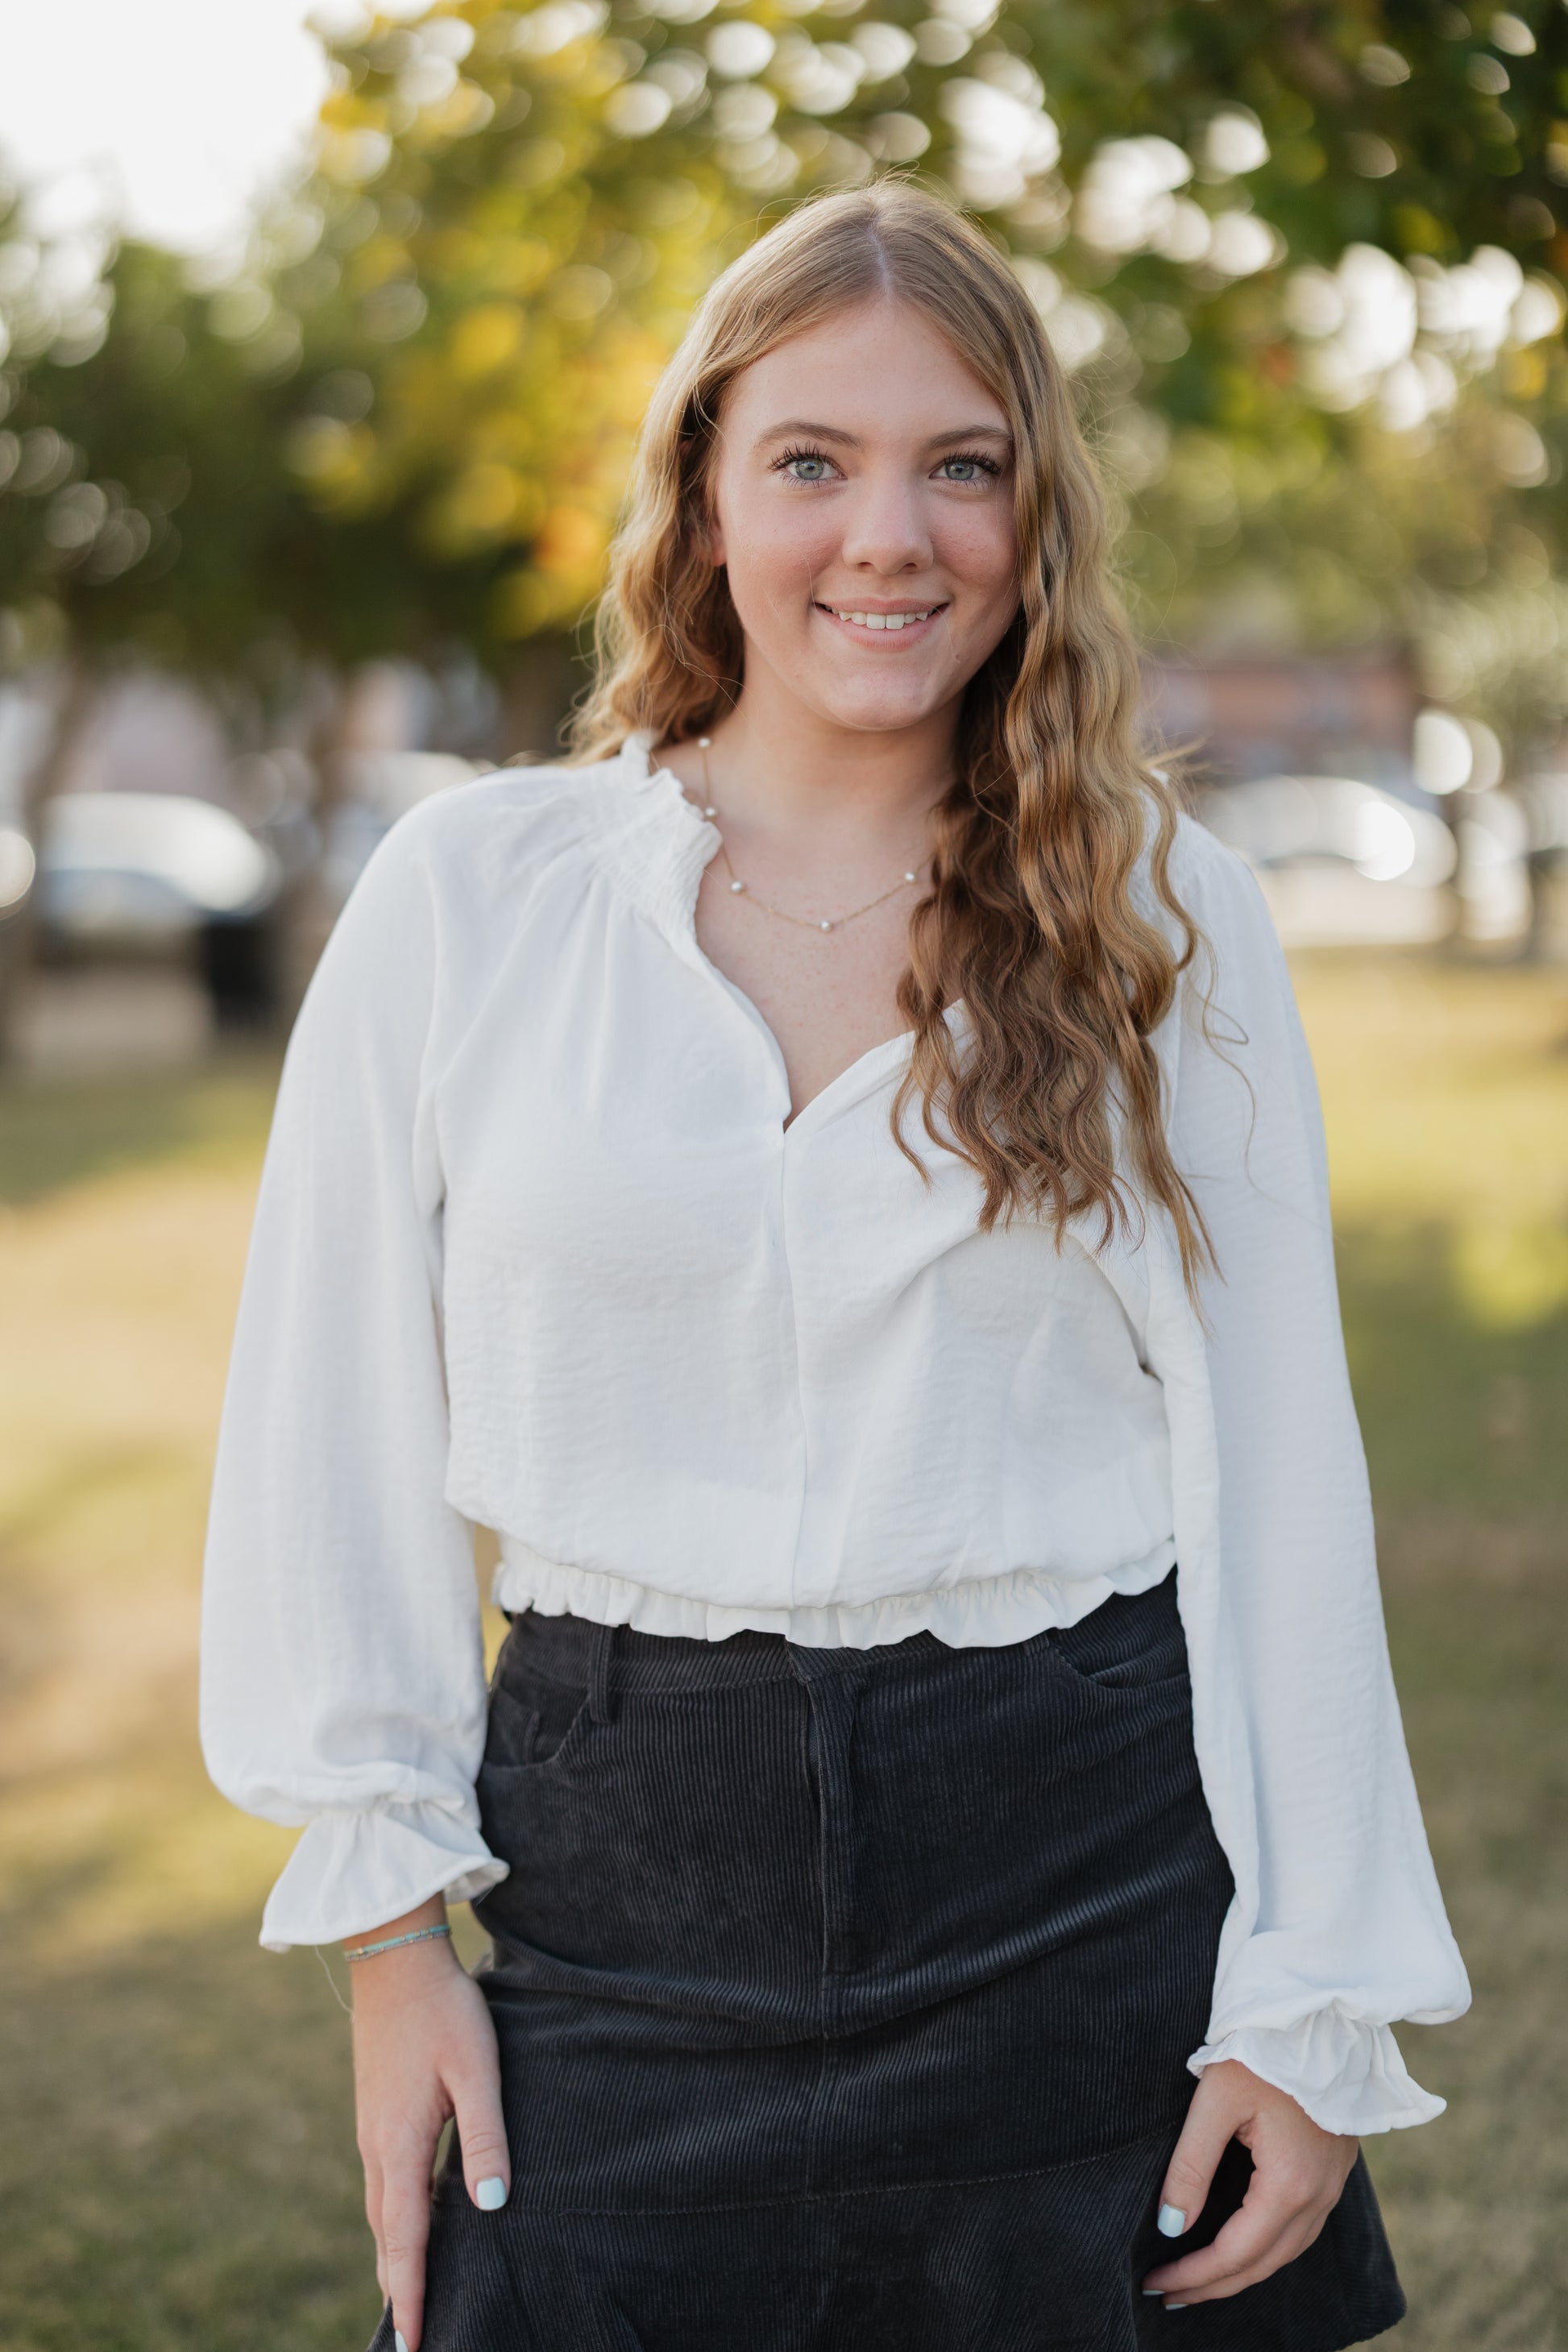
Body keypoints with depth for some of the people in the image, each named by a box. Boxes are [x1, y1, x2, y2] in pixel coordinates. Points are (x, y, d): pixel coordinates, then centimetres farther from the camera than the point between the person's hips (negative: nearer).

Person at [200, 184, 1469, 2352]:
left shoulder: (1163, 918, 1)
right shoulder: (470, 894, -1)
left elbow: (1273, 1462, 1)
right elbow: (339, 1425, 3)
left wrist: (1316, 2004, -2)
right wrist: (390, 1928, 0)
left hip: (1088, 1894, 0)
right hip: (624, 1884, 0)